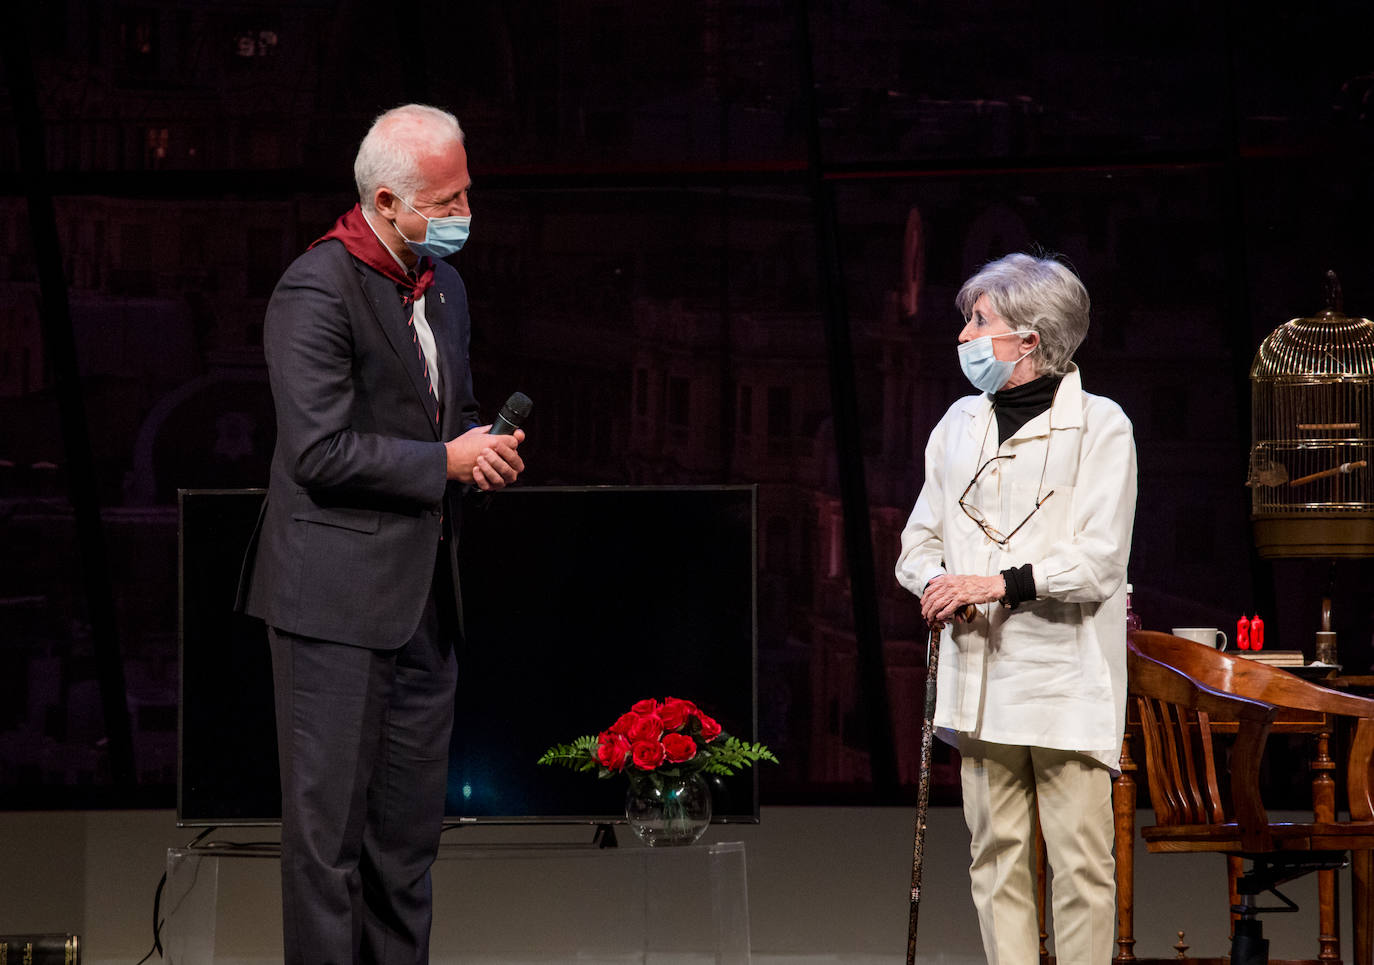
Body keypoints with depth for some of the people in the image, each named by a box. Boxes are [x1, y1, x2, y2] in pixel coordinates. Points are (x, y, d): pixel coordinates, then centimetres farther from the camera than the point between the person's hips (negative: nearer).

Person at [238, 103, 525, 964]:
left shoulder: (443, 284, 13)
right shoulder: (316, 291, -14)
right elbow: (321, 451, -20)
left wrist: (488, 448, 3)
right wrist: (447, 462, -16)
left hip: (424, 595, 8)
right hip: (338, 596, -8)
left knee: (412, 820, 12)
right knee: (331, 814, -3)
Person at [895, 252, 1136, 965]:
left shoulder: (1099, 426, -2)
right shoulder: (959, 424, 16)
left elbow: (1100, 561, -11)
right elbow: (918, 543, 17)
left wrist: (1001, 583, -18)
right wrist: (940, 584, -5)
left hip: (1066, 681, -5)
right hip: (979, 674, 5)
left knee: (1081, 861, -6)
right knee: (996, 854, 6)